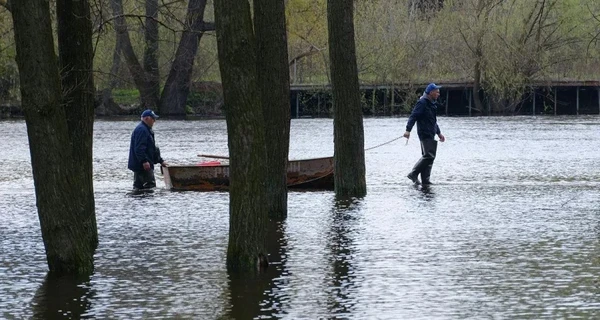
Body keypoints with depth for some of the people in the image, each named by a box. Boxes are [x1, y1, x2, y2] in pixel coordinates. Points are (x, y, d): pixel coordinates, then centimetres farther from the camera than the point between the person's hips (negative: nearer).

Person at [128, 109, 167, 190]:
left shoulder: (146, 130, 23)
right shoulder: (141, 130, -13)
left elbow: (152, 149, 30)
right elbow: (139, 148, -24)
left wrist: (160, 161, 29)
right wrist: (144, 161, -30)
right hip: (143, 165, -11)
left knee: (138, 187, 10)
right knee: (150, 186, -14)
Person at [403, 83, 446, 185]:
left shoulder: (431, 104, 20)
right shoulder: (422, 103, -10)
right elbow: (413, 116, -19)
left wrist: (439, 133, 34)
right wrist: (408, 130, -29)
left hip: (430, 135, 10)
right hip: (425, 134, -10)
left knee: (428, 156, 7)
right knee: (429, 156, -17)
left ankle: (425, 179, 8)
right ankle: (413, 174, -13)